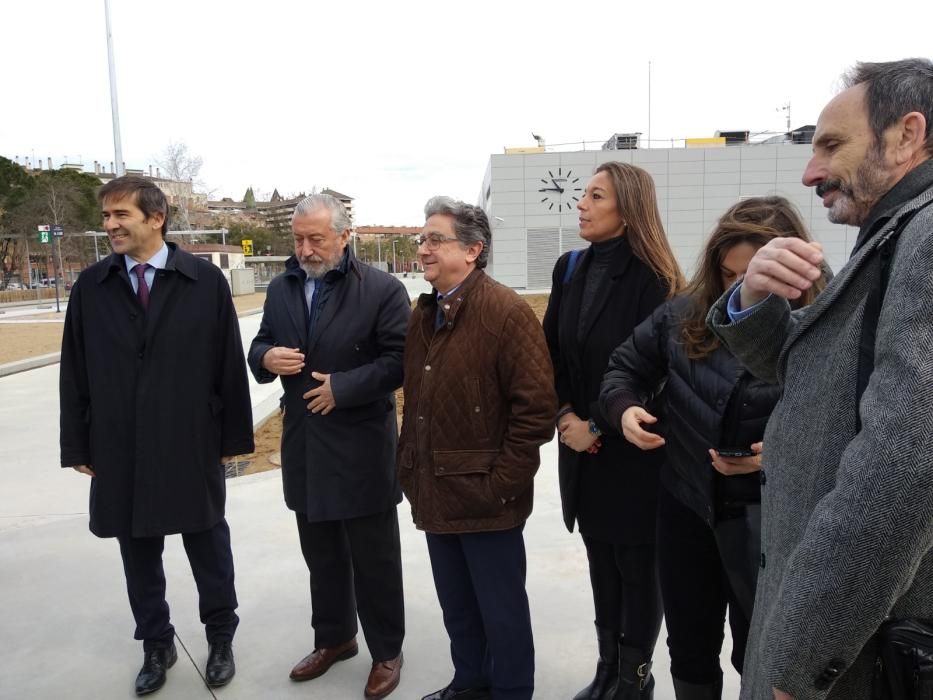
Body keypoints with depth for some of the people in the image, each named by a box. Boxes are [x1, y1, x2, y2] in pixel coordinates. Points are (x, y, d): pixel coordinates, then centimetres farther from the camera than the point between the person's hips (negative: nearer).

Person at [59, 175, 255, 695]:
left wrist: (233, 435, -4)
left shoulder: (205, 280, -5)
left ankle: (221, 640, 33)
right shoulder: (90, 287, 3)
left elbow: (230, 363, -4)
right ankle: (156, 646, 35)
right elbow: (75, 372, 5)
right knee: (139, 555, 15)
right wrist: (78, 444, 3)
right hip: (119, 451, 3)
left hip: (192, 447, -2)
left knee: (209, 549, 12)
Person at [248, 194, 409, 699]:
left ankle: (386, 651, 27)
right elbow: (259, 348, 13)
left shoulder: (382, 289, -10)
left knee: (374, 558, 8)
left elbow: (401, 360, -14)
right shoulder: (280, 289, 8)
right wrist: (267, 357, -10)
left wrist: (343, 387, -20)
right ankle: (334, 637, 40)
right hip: (304, 445, 6)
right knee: (321, 554, 20)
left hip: (361, 448, -5)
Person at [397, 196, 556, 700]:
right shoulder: (423, 314, 11)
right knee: (456, 603, 22)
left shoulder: (507, 312, -14)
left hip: (484, 497, -7)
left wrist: (503, 483, -16)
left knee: (501, 607, 10)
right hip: (436, 493, 7)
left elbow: (537, 407, -18)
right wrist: (410, 465, 10)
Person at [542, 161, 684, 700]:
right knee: (601, 563, 17)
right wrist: (565, 415, -8)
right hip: (582, 445, 6)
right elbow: (552, 353, 5)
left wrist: (598, 427, -14)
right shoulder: (570, 269, 6)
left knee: (637, 566, 9)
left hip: (632, 449, -6)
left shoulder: (651, 278, -12)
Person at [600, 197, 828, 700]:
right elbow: (626, 367, 5)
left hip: (767, 520, -3)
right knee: (689, 650, 21)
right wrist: (625, 408, -15)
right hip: (684, 505, 3)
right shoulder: (684, 314, -5)